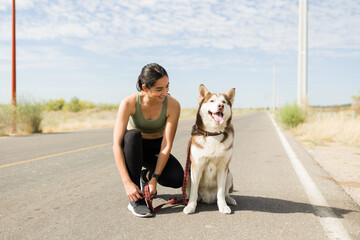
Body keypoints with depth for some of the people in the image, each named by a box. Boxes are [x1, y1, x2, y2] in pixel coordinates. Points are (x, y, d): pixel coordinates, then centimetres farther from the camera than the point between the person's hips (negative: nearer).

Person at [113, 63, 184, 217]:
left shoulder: (172, 105, -23)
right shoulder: (129, 103, -27)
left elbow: (167, 145, -22)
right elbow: (116, 144, -30)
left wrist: (154, 178, -28)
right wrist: (127, 183, -36)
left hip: (156, 149, 1)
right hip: (132, 147, -1)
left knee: (177, 179, -27)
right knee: (133, 135, -38)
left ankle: (146, 175, 10)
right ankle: (136, 200, -28)